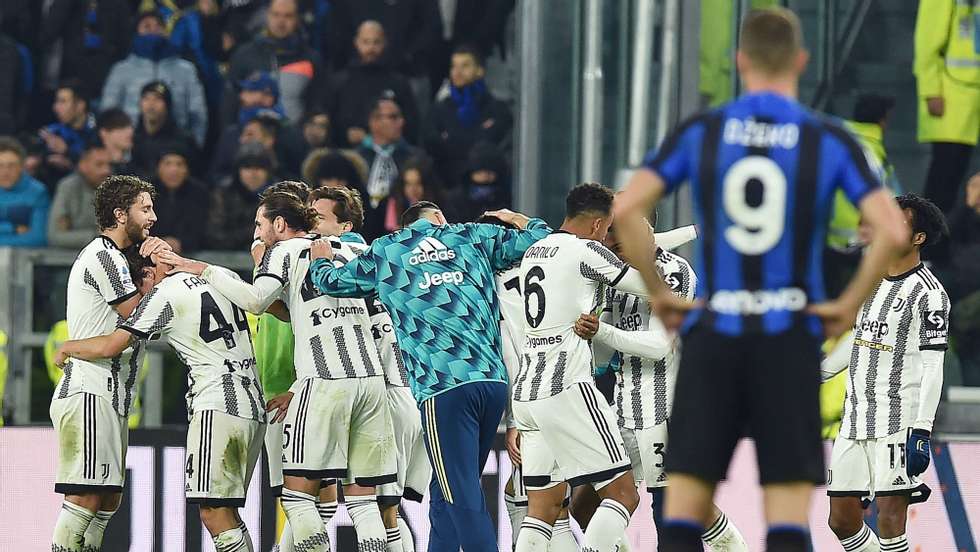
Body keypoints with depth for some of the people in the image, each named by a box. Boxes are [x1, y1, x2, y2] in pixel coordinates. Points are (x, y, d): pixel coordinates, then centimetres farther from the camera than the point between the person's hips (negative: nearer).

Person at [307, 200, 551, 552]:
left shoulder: (384, 253, 16)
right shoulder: (474, 237, 18)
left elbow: (331, 283, 28)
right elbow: (540, 238, 21)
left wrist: (320, 262, 51)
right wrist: (515, 219, 42)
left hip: (443, 390, -4)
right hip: (494, 381, 4)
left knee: (463, 500, -8)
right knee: (446, 495, 15)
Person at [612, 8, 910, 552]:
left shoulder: (700, 132, 3)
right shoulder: (829, 140, 0)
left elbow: (626, 209, -6)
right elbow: (892, 231, -11)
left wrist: (657, 292, 4)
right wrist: (850, 304, 0)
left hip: (712, 332, 1)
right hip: (789, 339, -1)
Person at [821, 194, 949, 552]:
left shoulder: (928, 292, -9)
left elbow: (932, 368, -13)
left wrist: (922, 432, -20)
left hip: (899, 423, -8)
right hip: (855, 418, 8)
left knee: (890, 518, -11)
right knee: (842, 519, 7)